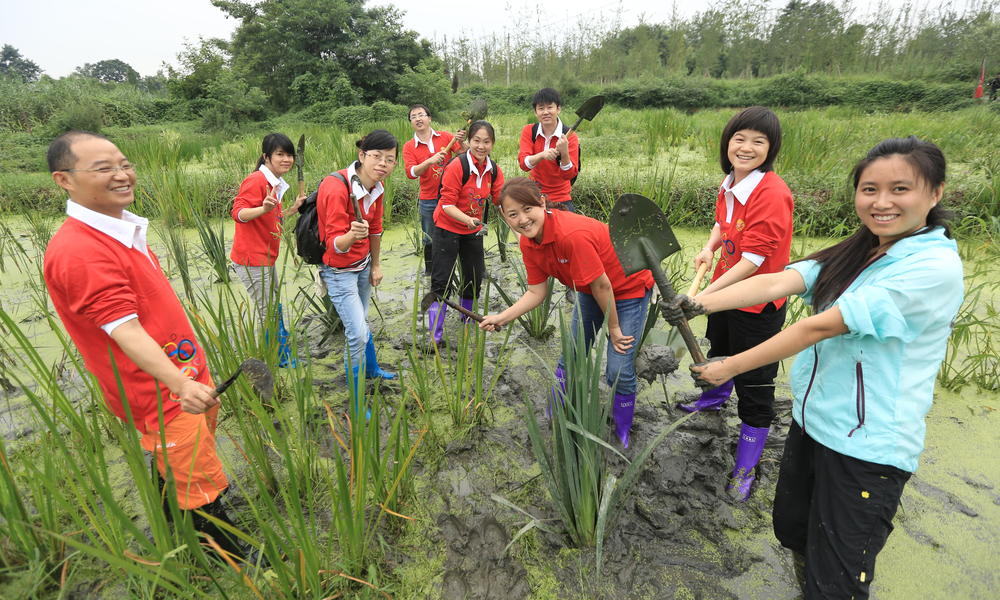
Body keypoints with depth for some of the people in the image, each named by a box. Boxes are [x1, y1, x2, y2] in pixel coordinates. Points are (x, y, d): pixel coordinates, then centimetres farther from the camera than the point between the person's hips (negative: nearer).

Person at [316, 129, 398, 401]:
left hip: (363, 264, 7)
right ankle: (357, 402, 6)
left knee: (362, 321, 25)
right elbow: (335, 245, -31)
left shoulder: (376, 186, -5)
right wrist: (351, 235, -52)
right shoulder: (336, 188, -29)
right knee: (358, 334, -11)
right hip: (338, 269, -7)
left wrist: (376, 266, 13)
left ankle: (371, 368, 48)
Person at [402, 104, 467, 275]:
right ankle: (429, 272, 29)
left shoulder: (446, 137, 1)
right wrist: (430, 161, -27)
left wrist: (461, 143, -21)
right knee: (430, 240, 11)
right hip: (428, 201, 1)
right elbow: (411, 173, -12)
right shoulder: (409, 147, 1)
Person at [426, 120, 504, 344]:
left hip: (473, 230, 6)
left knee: (475, 275, 14)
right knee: (442, 278, -5)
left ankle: (466, 317, 37)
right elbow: (447, 205, -23)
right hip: (447, 228, -6)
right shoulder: (456, 166, -22)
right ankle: (435, 332, 2)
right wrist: (467, 219, -39)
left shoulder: (494, 170, -5)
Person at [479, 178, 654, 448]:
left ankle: (622, 435, 19)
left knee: (619, 370, -7)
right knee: (570, 357, 12)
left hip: (628, 286, -7)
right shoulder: (528, 243, -13)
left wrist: (614, 328, -14)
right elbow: (536, 292, -7)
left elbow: (602, 286, -27)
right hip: (591, 290, 7)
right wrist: (501, 318, -17)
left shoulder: (572, 234, -38)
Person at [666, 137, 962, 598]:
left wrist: (731, 367, -21)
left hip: (867, 448, -7)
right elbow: (776, 283, -11)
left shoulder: (933, 267, -19)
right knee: (793, 534, 23)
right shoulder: (851, 256, 5)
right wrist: (700, 303, -26)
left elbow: (821, 326, -23)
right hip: (811, 421, 7)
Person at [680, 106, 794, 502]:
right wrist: (709, 247, -2)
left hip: (757, 305, -8)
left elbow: (753, 261, -29)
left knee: (754, 387, 4)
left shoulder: (772, 194, -26)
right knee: (719, 353, 32)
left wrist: (704, 295, -33)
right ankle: (716, 397, 63)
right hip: (724, 291, 8)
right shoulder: (730, 183, -1)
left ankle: (745, 469, 21)